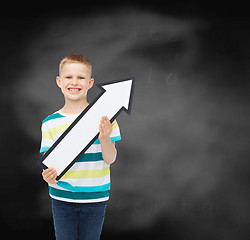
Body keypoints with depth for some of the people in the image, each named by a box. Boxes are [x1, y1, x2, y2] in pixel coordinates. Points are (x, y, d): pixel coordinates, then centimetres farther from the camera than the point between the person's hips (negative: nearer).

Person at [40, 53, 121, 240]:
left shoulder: (103, 117, -5)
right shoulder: (50, 123, -1)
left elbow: (110, 159, -6)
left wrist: (104, 138, -26)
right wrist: (48, 176, -21)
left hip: (94, 198, -1)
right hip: (62, 198, 1)